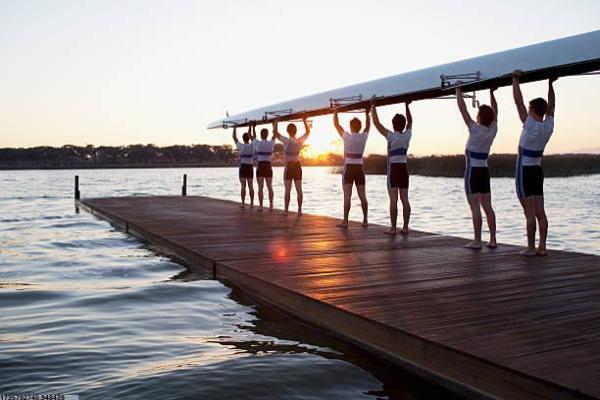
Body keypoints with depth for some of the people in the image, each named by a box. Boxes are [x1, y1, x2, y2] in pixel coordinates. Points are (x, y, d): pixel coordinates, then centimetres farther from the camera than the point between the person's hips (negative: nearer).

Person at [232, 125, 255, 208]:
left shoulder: (241, 146, -10)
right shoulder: (252, 146, -1)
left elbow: (234, 138, 1)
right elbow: (252, 137, 16)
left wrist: (234, 128, 12)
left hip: (243, 167, -3)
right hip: (250, 167, 3)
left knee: (243, 186, -4)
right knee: (250, 186, 4)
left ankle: (243, 203, -5)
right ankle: (251, 203, 3)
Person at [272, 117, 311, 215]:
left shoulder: (287, 141, -14)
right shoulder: (300, 141, -3)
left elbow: (275, 132, -8)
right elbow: (308, 131, 15)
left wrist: (276, 121, 3)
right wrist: (305, 121, 21)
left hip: (289, 167, -4)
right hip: (298, 166, 4)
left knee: (287, 190, 0)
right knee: (299, 190, 7)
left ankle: (286, 210, 3)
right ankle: (300, 210, 8)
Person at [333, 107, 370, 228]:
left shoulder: (347, 137, -9)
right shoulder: (364, 137, 1)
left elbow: (336, 124, 1)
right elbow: (368, 126, 22)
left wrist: (335, 112, 12)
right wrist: (367, 113, 32)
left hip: (349, 168, -4)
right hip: (359, 168, 4)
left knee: (347, 195, -6)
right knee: (362, 195, 6)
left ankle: (345, 221, -7)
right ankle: (365, 220, 9)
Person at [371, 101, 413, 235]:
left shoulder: (391, 136, -10)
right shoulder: (407, 135, 3)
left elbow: (376, 123, -6)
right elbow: (410, 121, 22)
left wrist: (373, 107, 4)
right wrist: (407, 106, 30)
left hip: (393, 169, -5)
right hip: (404, 169, 5)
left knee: (393, 200, -7)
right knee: (404, 199, 5)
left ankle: (393, 228, -7)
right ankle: (405, 227, 6)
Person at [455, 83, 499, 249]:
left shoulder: (476, 129, -14)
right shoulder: (493, 130, 2)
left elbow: (462, 109, -10)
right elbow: (495, 112, 19)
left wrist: (458, 90, -2)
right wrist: (492, 93, 25)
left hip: (472, 171, -6)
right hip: (484, 171, 6)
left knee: (475, 207, -7)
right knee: (487, 207, 7)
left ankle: (477, 241, -6)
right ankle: (492, 240, 9)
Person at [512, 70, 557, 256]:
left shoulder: (530, 125, -15)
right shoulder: (549, 126, 2)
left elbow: (519, 102, -12)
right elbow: (551, 106, 18)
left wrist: (515, 80, -4)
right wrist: (550, 84, 24)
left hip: (525, 171, -7)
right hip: (538, 171, 7)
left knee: (530, 213, -7)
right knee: (540, 212, 6)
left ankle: (531, 248, -4)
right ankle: (542, 247, 9)